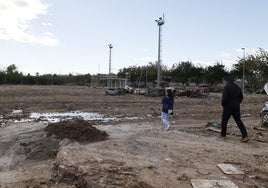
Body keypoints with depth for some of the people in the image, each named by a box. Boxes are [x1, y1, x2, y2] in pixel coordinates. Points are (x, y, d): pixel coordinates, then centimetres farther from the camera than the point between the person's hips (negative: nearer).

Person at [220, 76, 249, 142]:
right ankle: (245, 135, -4)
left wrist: (223, 105, -4)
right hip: (236, 107, 6)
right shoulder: (237, 87, 12)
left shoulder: (226, 87, -12)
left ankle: (223, 134, 21)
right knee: (239, 121, 6)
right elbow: (241, 97, 17)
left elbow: (224, 98, -19)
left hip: (228, 107, -6)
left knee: (224, 120, 11)